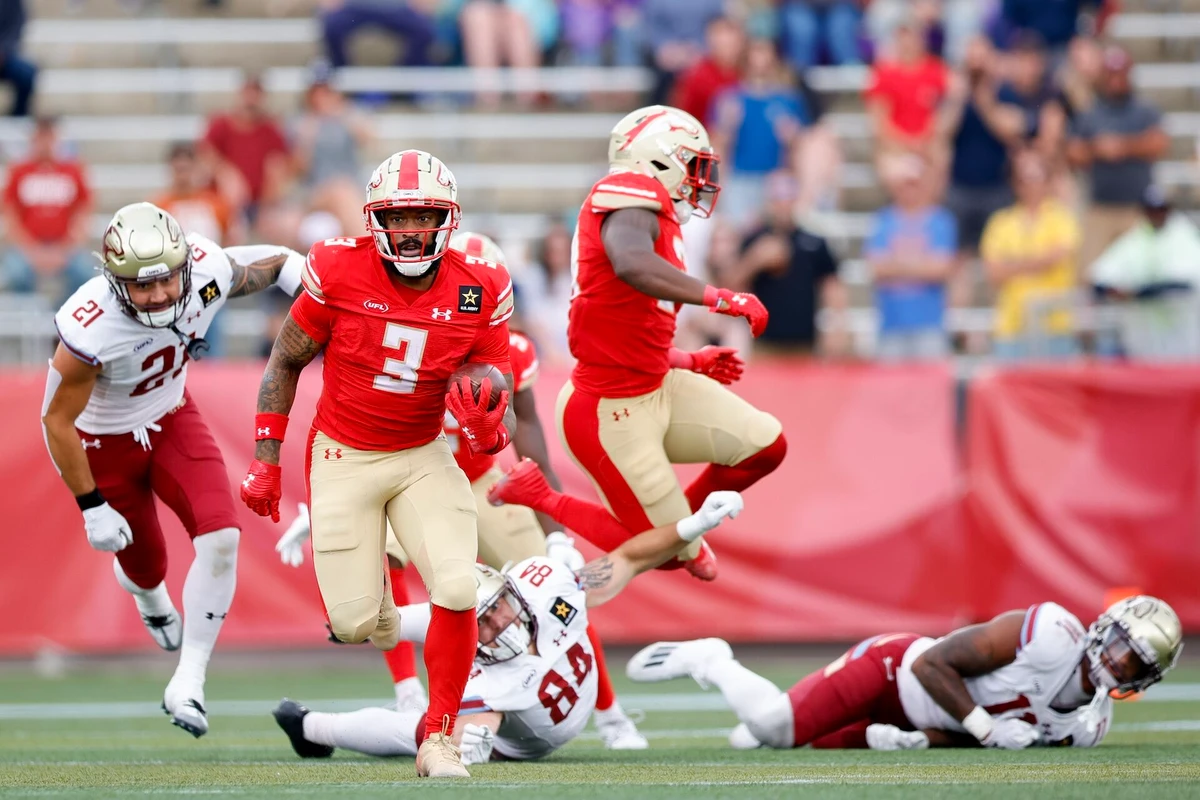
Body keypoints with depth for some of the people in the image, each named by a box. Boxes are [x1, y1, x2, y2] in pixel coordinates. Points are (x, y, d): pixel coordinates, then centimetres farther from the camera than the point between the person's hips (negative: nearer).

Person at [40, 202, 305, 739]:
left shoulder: (208, 270, -28)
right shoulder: (90, 331, -39)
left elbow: (273, 263, -3)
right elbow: (58, 421, -24)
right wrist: (92, 509, -19)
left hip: (172, 418, 3)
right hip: (103, 441, -3)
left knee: (220, 538, -16)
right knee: (146, 565, 13)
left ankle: (188, 683, -3)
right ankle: (141, 586, 55)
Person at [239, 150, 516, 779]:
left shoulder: (479, 291, -11)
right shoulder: (339, 272, -16)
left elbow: (493, 383, -6)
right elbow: (285, 362, -2)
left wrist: (489, 429, -31)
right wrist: (264, 462, -1)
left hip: (423, 456, 1)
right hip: (344, 459, -1)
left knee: (457, 591, -20)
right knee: (354, 625, -4)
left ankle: (438, 739, -4)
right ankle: (371, 587, 37)